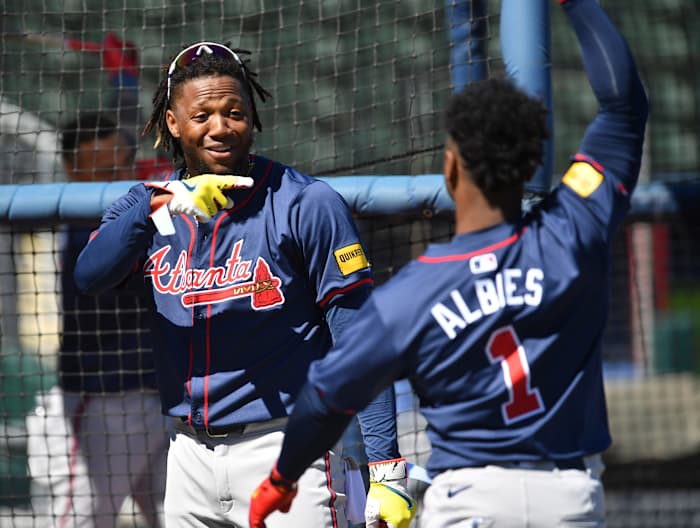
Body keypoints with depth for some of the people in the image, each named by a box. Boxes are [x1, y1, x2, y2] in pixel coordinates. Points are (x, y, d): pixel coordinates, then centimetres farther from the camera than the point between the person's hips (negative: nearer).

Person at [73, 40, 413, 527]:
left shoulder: (308, 204, -6)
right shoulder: (149, 204, 8)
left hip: (286, 449, -5)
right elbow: (88, 277, -11)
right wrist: (162, 202, -27)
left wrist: (386, 469, -19)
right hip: (190, 456, 5)